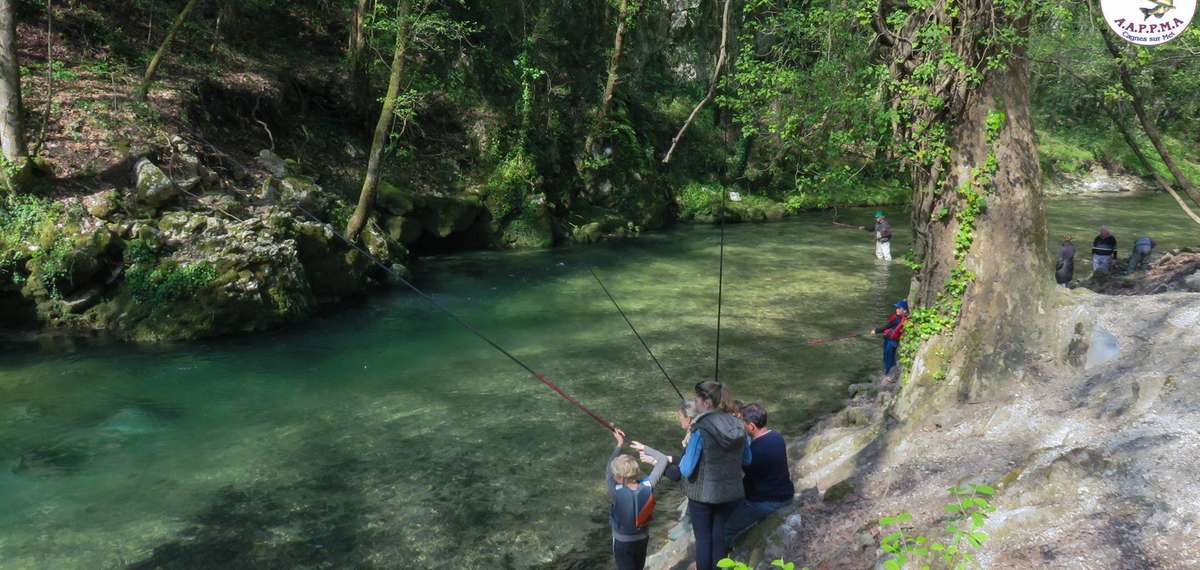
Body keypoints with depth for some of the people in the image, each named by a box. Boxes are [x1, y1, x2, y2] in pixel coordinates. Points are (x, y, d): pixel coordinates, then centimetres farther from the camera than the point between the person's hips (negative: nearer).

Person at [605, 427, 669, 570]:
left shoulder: (617, 493, -30)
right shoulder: (647, 487, -21)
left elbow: (607, 471, -13)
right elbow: (663, 460, -12)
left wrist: (619, 444, -9)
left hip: (622, 542, -4)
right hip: (642, 539, 4)